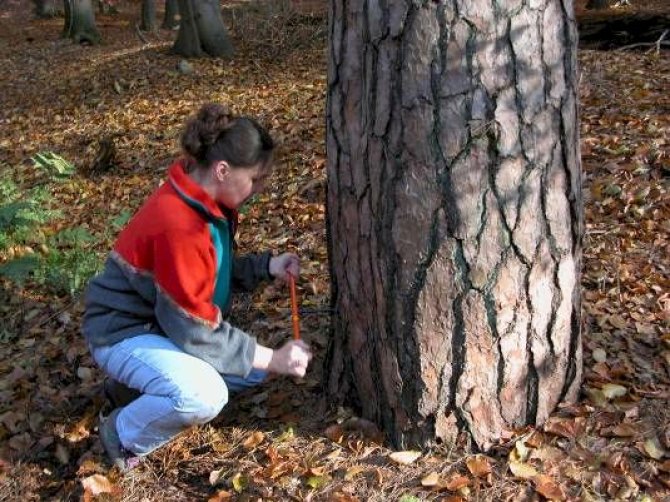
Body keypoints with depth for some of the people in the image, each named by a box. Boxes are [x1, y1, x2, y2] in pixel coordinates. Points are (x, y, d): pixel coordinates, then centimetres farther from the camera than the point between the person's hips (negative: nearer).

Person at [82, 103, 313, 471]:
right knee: (205, 396, -33)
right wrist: (272, 359, -22)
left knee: (253, 370, 3)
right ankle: (123, 435, -4)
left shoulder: (208, 201, -4)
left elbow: (214, 271, 10)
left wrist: (267, 267, -8)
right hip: (124, 330, -10)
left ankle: (139, 384, 11)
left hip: (167, 321, 10)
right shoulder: (179, 227, -33)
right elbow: (196, 331, -27)